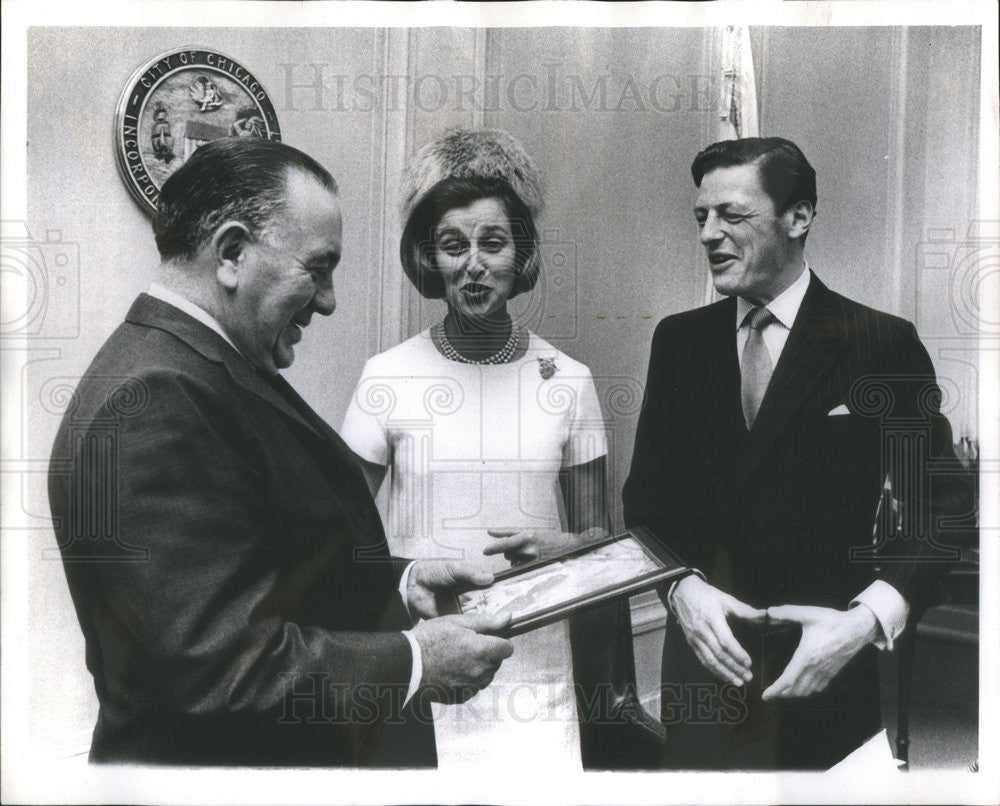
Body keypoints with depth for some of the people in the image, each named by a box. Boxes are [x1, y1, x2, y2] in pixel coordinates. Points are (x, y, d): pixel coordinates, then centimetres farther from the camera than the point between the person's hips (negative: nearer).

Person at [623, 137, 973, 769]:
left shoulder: (883, 344, -7)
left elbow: (939, 507, -7)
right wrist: (681, 585, -11)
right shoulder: (679, 340, 3)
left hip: (826, 668, -3)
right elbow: (647, 494, 6)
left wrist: (868, 620, -20)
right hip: (702, 658, 3)